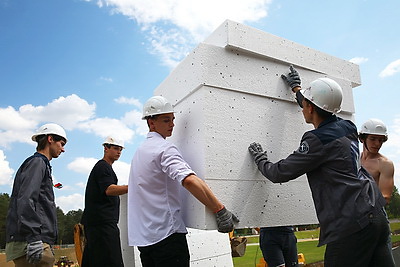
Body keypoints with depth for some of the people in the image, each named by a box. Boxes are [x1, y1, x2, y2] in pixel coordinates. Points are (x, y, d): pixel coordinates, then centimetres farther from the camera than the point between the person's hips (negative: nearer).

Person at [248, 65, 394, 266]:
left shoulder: (319, 139, -16)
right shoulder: (345, 127, 9)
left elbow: (279, 173, -11)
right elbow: (319, 113, 31)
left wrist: (260, 159, 9)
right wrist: (296, 88, 43)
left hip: (351, 224, -9)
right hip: (376, 215, 9)